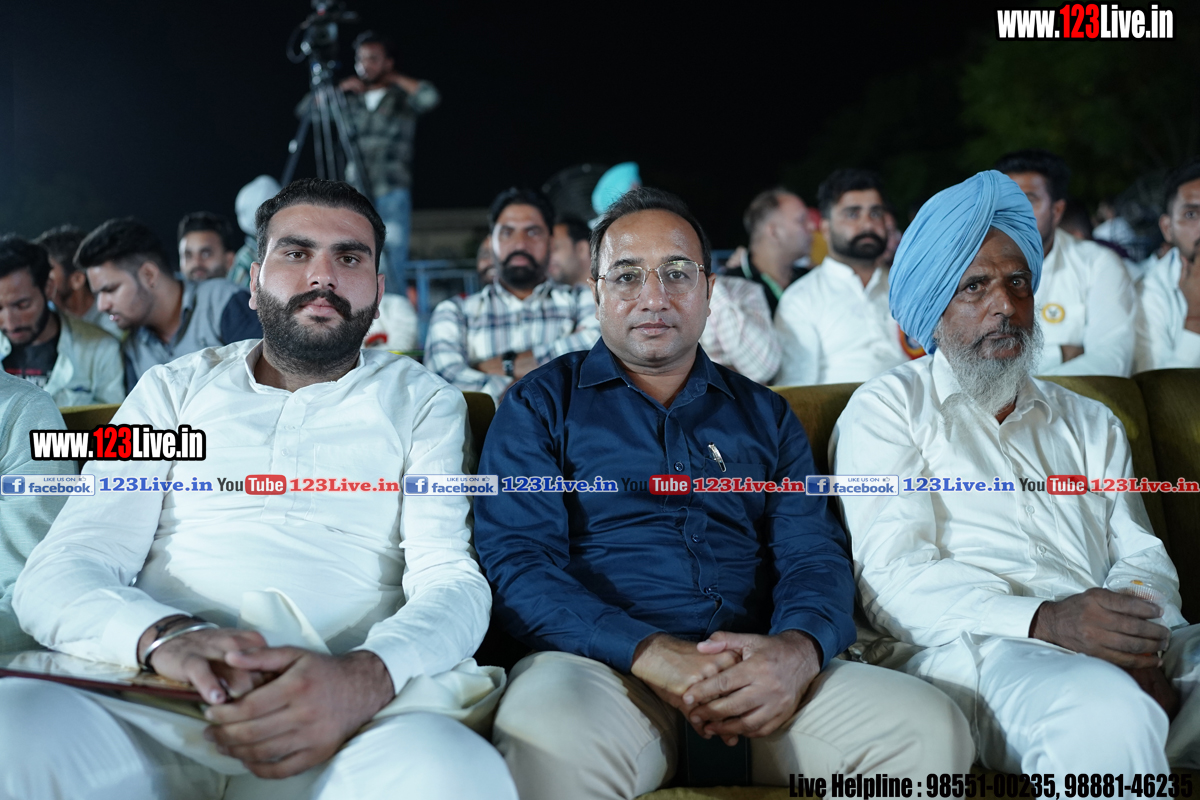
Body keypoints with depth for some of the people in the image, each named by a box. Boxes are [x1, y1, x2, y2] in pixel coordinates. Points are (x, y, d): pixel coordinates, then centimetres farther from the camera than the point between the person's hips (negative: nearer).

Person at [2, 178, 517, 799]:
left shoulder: (423, 402, 15)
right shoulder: (173, 389, 19)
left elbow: (451, 582, 1)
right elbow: (60, 571, 8)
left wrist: (362, 676, -24)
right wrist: (165, 636, -18)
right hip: (147, 703, 1)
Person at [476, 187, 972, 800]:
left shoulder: (766, 416, 22)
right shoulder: (541, 406, 12)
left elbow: (814, 555, 10)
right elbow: (515, 560, -2)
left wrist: (798, 648, -16)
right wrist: (652, 653, -19)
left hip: (757, 676, 4)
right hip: (603, 664, -3)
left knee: (932, 731, -23)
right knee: (547, 741, -40)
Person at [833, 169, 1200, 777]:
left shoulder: (1089, 424, 27)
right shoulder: (886, 409, 9)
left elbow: (1142, 554, 14)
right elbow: (893, 578, -5)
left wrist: (1137, 647, -11)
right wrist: (1045, 620, -22)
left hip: (1118, 654, 5)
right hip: (965, 648, -4)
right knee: (1104, 709, -37)